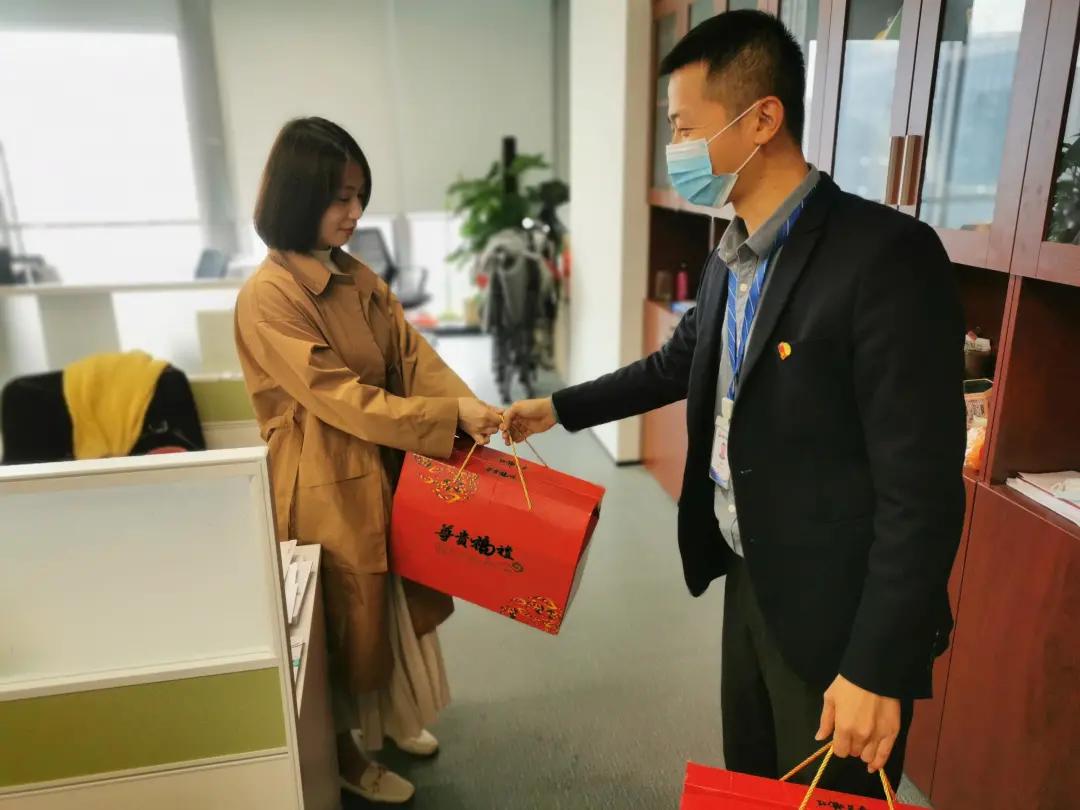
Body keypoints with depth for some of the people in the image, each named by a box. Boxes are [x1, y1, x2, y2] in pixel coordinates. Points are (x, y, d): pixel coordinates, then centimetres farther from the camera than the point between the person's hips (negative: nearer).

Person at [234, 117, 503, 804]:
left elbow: (415, 356, -1)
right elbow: (342, 399, -25)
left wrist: (469, 408, -19)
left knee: (394, 600, 22)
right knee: (348, 616, 11)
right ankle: (345, 752, 37)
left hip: (387, 472, 7)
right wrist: (449, 416, -27)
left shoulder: (360, 279, 4)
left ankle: (391, 715, 47)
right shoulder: (267, 297, -20)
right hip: (327, 487, -7)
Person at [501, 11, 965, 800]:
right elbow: (679, 363, 19)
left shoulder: (886, 255, -23)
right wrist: (558, 408, 22)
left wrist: (877, 668, -21)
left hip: (836, 611, -7)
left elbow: (922, 487, -23)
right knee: (748, 781, 26)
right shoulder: (730, 258, 4)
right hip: (750, 580, 7)